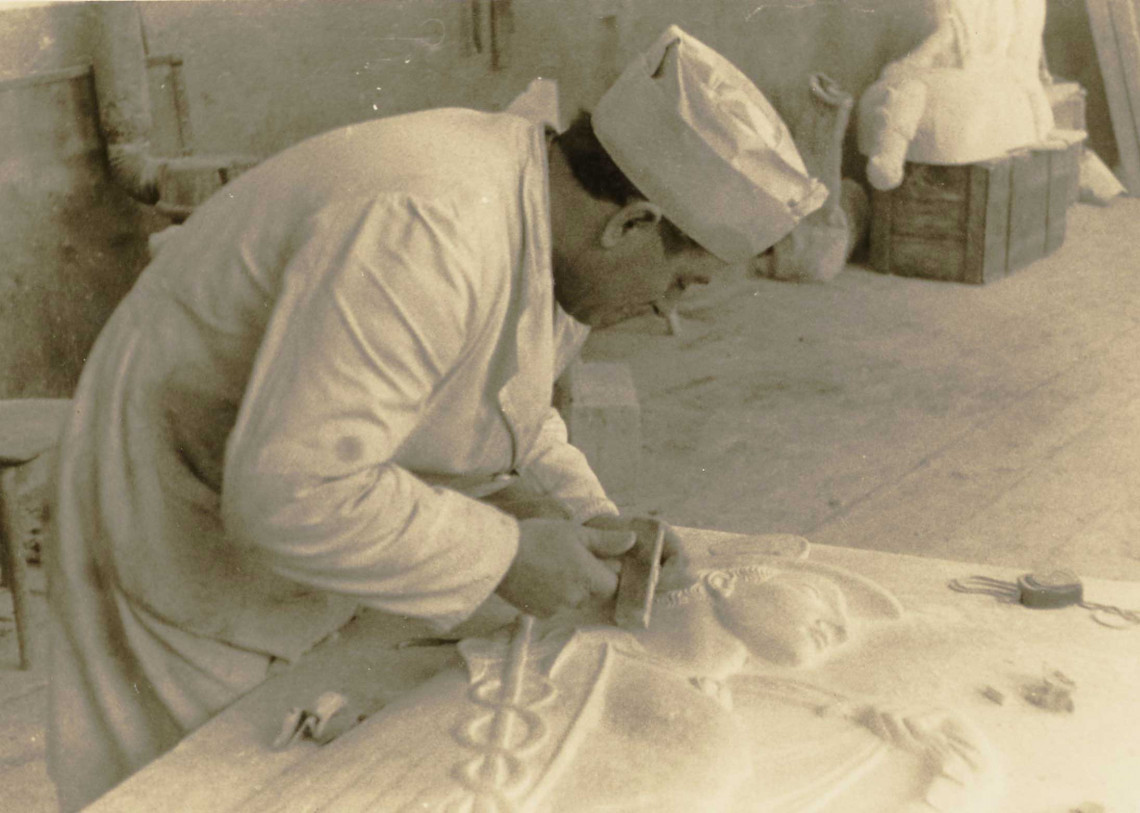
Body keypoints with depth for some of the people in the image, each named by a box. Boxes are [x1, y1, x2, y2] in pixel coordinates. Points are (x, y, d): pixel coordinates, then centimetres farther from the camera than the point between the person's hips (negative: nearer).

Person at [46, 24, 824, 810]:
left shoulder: (531, 203, -4)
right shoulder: (432, 233, -35)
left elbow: (487, 381, 14)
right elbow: (290, 492, -38)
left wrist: (583, 505, 2)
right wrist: (506, 556, -27)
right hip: (194, 533, -9)